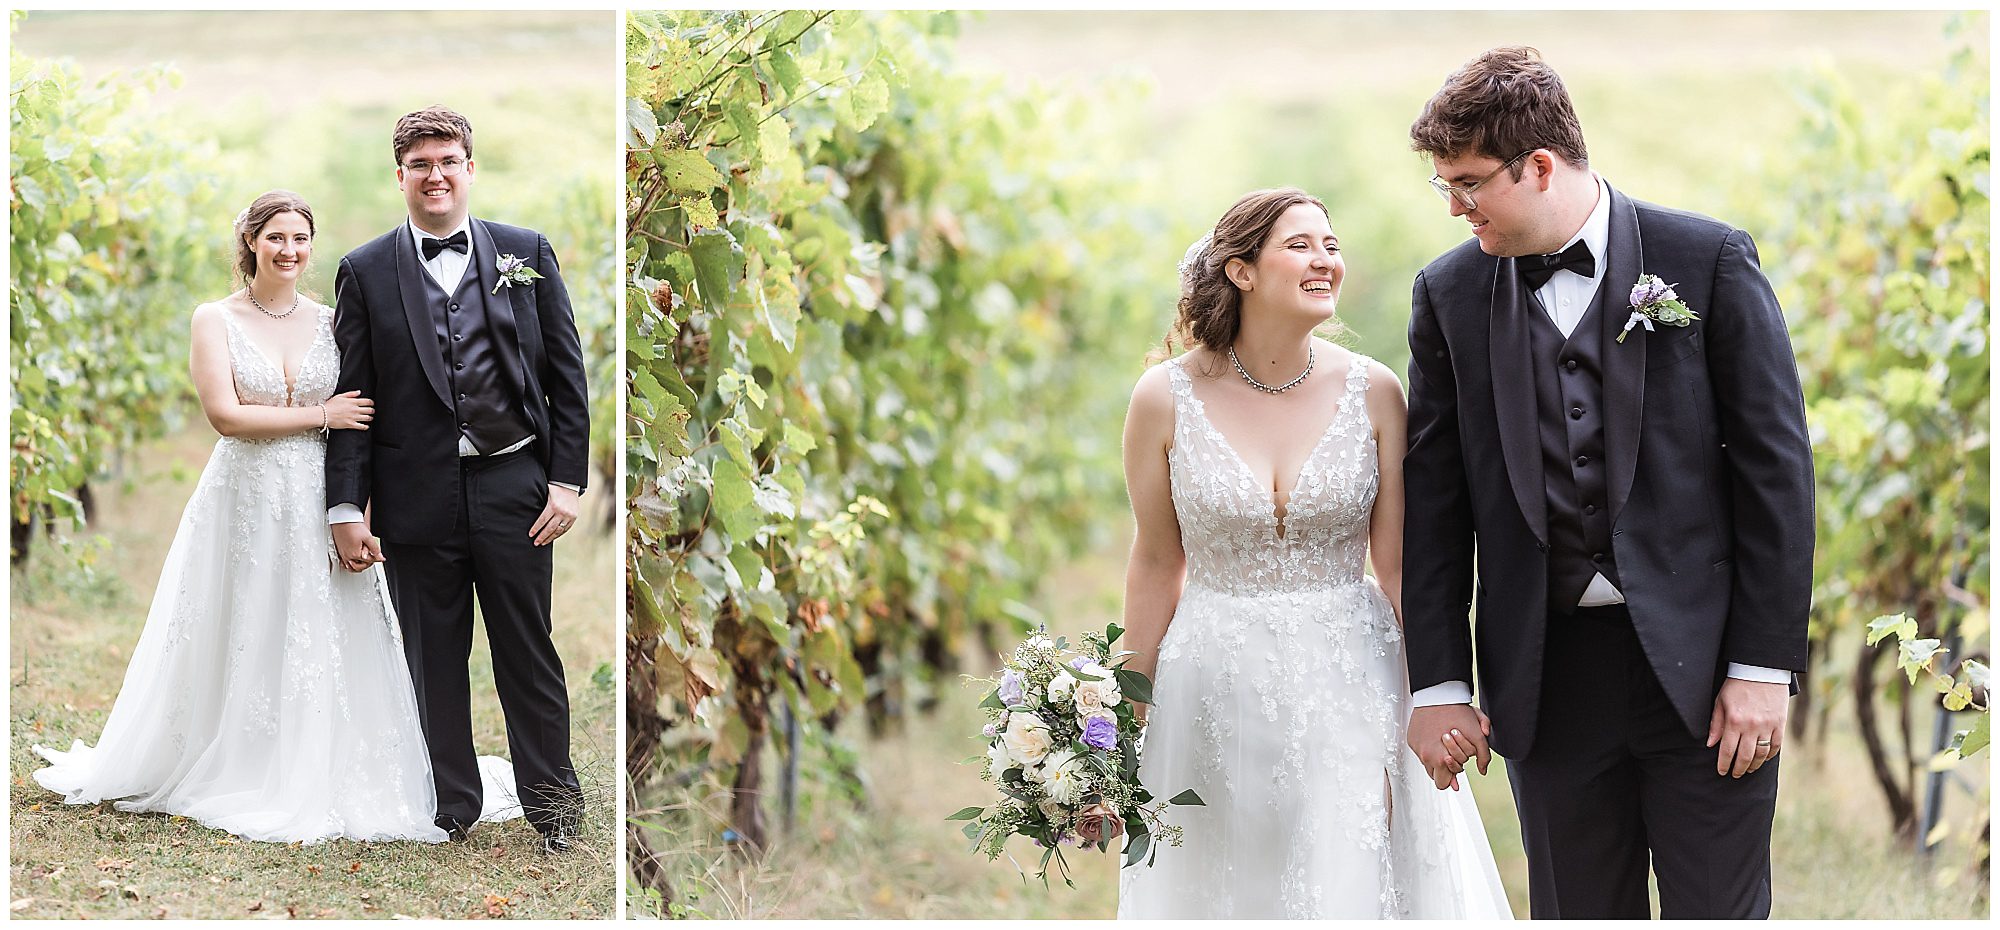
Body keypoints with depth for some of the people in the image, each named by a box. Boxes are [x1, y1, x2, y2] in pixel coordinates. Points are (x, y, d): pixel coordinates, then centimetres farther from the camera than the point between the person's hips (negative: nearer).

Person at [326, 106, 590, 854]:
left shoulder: (527, 254, 6)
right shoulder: (366, 273, 4)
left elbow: (566, 376, 5)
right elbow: (350, 397, 3)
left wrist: (567, 480, -2)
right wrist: (347, 508, -3)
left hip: (515, 488, 0)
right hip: (418, 497, 0)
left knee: (529, 654, 5)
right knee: (434, 663, 7)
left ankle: (551, 800, 18)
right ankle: (452, 809, 18)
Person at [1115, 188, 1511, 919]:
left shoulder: (1371, 391, -3)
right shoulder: (1167, 398, -5)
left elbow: (1400, 562, 1)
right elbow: (1157, 564, 4)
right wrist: (1131, 714, 7)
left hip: (1350, 688, 0)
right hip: (1215, 688, 0)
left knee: (1353, 886, -1)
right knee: (1226, 891, 9)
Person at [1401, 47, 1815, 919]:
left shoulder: (1710, 260, -3)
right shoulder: (1449, 293, 5)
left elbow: (1776, 464, -4)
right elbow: (1433, 499, 7)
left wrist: (1764, 667, -8)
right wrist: (1438, 683, 1)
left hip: (1701, 668, -2)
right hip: (1545, 676, 3)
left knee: (1721, 912, 1)